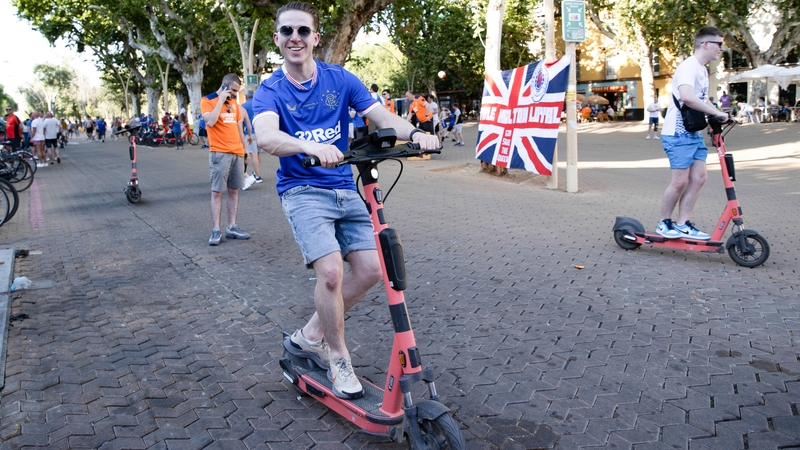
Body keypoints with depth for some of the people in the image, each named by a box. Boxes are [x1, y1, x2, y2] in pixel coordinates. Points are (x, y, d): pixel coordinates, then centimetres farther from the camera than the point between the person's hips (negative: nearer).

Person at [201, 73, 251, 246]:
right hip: (220, 153, -6)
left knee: (234, 190, 8)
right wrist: (221, 100, -14)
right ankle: (216, 230, -2)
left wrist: (245, 149, 17)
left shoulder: (234, 103, 16)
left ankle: (232, 227, 14)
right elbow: (210, 121, -21)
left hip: (237, 152, 6)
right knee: (217, 191, -4)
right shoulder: (207, 100, -3)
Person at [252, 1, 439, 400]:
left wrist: (414, 134, -25)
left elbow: (381, 116, -3)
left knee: (370, 269, -6)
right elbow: (265, 137, -23)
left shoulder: (339, 79, 6)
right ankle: (338, 359, 3)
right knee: (331, 271, -21)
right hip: (302, 191, -4)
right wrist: (310, 146, -44)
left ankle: (310, 335, 15)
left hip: (345, 190, 4)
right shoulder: (270, 91, -2)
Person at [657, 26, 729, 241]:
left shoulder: (702, 70, 18)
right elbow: (687, 96, -33)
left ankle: (682, 225, 10)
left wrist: (718, 115, 14)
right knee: (680, 181, -7)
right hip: (678, 134, -10)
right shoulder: (689, 66, -14)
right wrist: (716, 112, -26)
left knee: (698, 179, 4)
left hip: (695, 134, 10)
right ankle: (664, 223, 9)